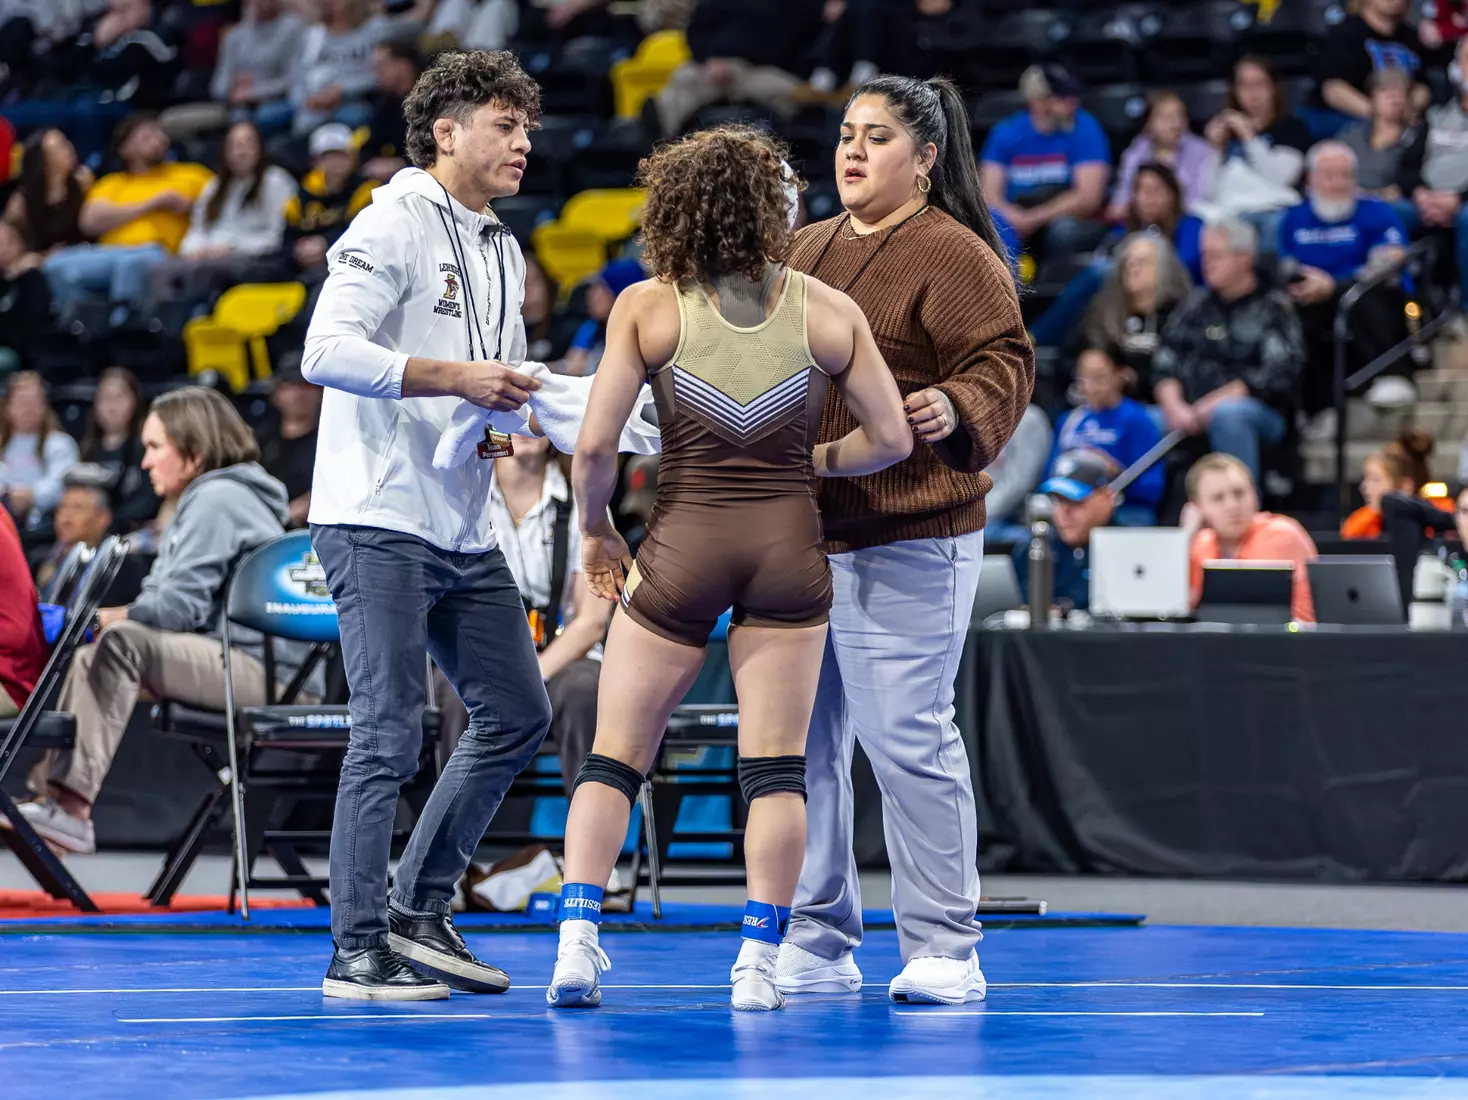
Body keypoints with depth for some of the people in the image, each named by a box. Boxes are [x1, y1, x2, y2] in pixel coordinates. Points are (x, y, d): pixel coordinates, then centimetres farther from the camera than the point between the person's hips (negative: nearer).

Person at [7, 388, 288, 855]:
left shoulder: (217, 499, -10)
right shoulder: (207, 498, 24)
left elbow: (180, 606, -19)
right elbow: (171, 600, 18)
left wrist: (99, 617, -10)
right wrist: (102, 617, 4)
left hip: (255, 668, -11)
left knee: (123, 642, -28)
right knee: (90, 656, 6)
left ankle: (74, 805, -34)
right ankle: (51, 792, -6)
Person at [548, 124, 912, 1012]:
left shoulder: (646, 307, -3)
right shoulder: (829, 311, 0)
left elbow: (594, 446, -6)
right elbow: (892, 439, 2)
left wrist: (596, 532, 10)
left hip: (682, 542, -1)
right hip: (789, 545, 1)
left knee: (615, 756, 8)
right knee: (776, 765, 5)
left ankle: (577, 941, -3)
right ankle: (759, 964, 2)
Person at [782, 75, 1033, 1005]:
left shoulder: (954, 256, -6)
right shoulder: (810, 249, 18)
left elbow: (1004, 364, -13)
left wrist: (956, 408, -30)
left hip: (904, 543, -8)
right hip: (798, 533, 8)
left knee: (908, 740, -7)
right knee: (800, 744, 9)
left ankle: (944, 950, 1)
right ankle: (816, 942, 19)